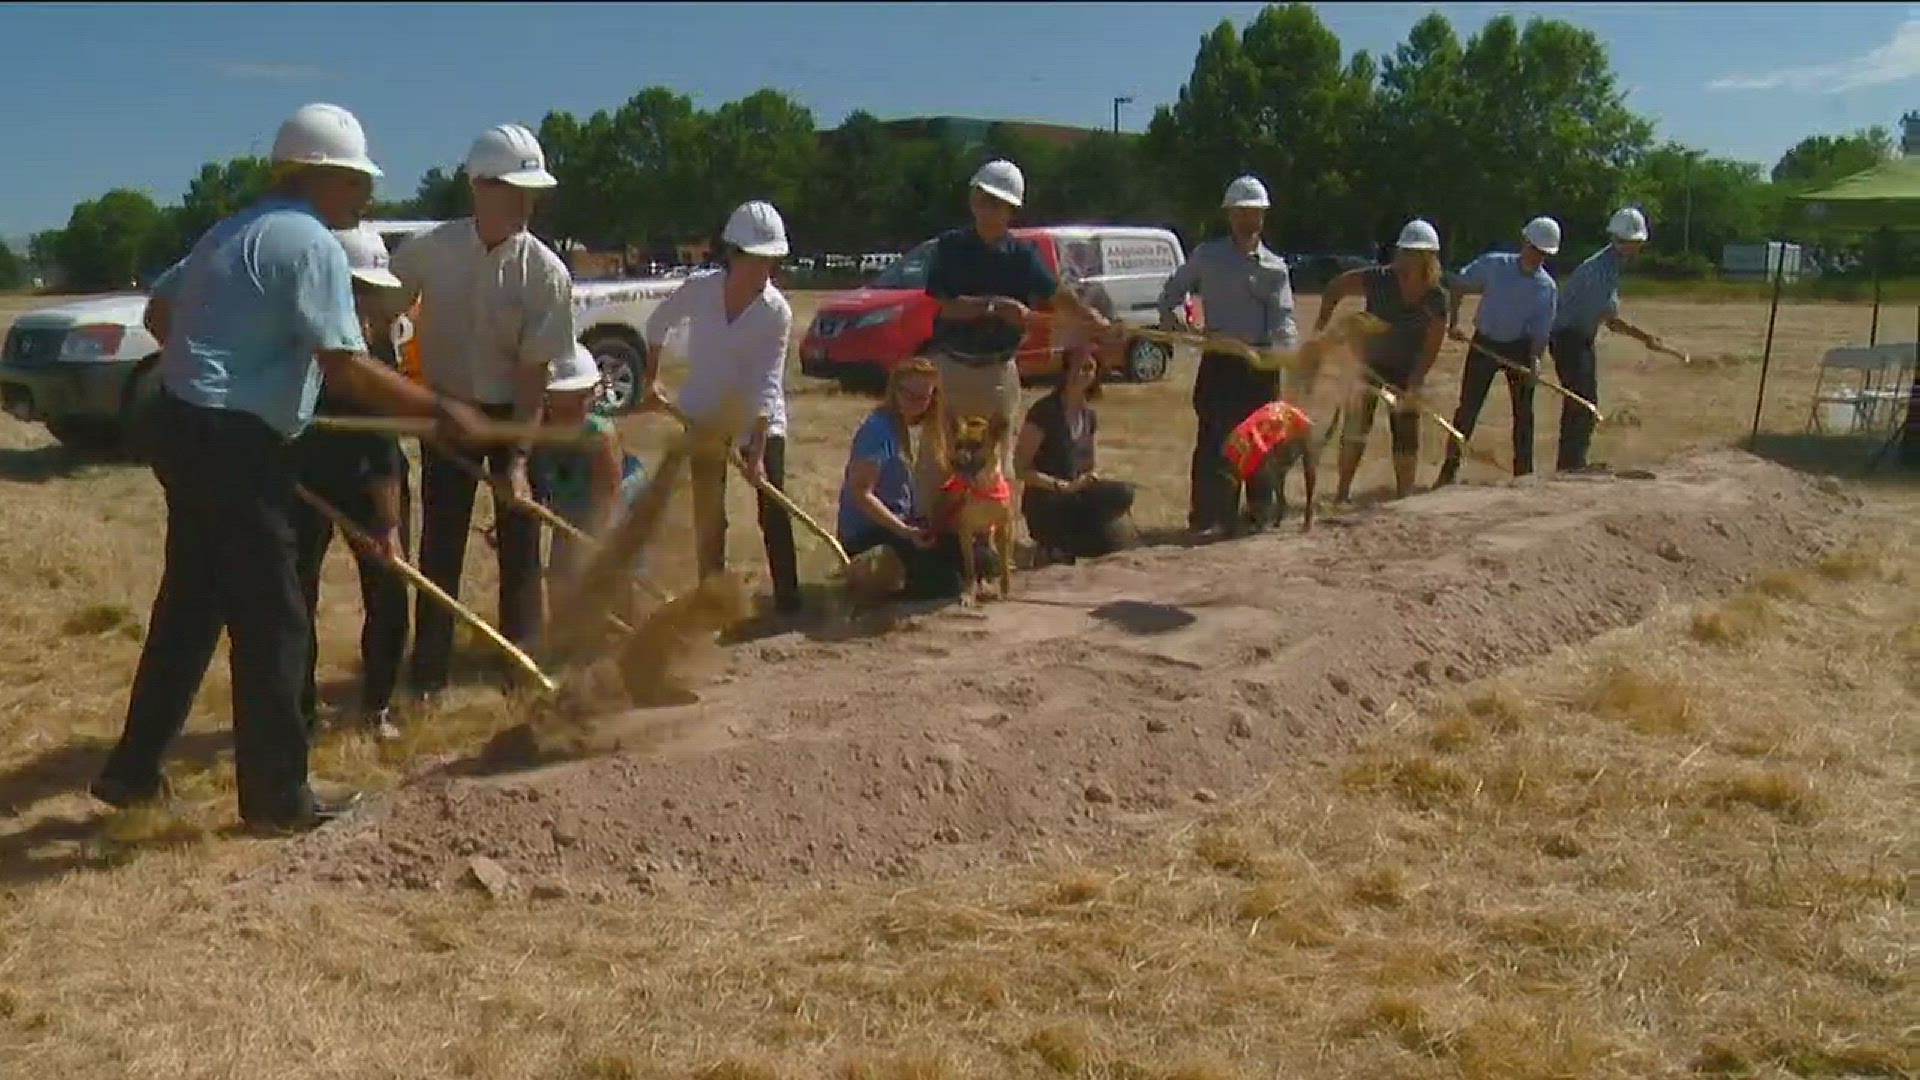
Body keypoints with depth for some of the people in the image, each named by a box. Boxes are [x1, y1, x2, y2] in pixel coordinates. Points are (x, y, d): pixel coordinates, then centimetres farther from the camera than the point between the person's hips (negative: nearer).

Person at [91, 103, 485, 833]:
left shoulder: (237, 231, 17)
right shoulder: (312, 244, -13)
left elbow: (159, 312, 25)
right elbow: (346, 368, -20)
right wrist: (440, 410, -14)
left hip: (185, 424, 10)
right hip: (233, 441, -10)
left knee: (190, 603, 18)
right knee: (270, 618, -1)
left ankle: (133, 769, 27)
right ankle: (275, 795, 8)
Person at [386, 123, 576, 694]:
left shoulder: (547, 273, -18)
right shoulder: (427, 250, -14)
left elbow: (534, 369, -17)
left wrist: (516, 457, -20)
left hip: (515, 411, -1)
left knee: (521, 538, 4)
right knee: (440, 541, 3)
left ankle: (521, 658, 18)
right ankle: (429, 667, 12)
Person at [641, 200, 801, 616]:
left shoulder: (777, 311, -22)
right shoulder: (698, 289, -16)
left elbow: (767, 385, -25)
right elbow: (657, 324, 4)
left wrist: (756, 453, -30)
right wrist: (651, 380, 2)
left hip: (761, 420, -2)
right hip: (705, 415, 2)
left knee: (774, 511, -7)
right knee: (708, 515, 5)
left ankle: (789, 600, -1)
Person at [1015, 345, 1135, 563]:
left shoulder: (1090, 416, 9)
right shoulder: (1044, 412, -12)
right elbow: (1021, 469, -13)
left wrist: (1092, 479, -3)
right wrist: (1063, 486, -20)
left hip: (1079, 495, 7)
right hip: (1045, 504, -7)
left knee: (1123, 494, -23)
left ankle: (1066, 538, -3)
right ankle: (1051, 540, 1)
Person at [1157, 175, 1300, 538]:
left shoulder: (1274, 266, 6)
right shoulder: (1207, 256, 6)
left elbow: (1283, 316, -5)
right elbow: (1170, 293, 14)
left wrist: (1288, 349, -24)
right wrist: (1172, 321, -4)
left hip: (1261, 363, 1)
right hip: (1219, 362, -1)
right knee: (1213, 439, -6)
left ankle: (1260, 511, 20)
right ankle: (1208, 516, -2)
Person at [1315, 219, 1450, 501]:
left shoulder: (1436, 298, -12)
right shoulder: (1380, 279, -17)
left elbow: (1431, 348, -13)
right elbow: (1334, 289, -8)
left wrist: (1412, 386, -21)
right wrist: (1323, 322, -16)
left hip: (1407, 372, 2)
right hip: (1368, 363, -2)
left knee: (1407, 434, 4)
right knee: (1356, 423, -10)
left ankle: (1403, 496, 16)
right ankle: (1342, 492, -2)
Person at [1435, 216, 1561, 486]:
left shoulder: (1547, 287, -8)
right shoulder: (1493, 264, -11)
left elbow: (1540, 332, -9)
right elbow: (1458, 285, -1)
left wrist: (1535, 359, -26)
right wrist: (1453, 322, -9)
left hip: (1520, 348, 1)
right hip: (1484, 343, -1)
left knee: (1523, 411, 4)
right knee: (1468, 407, -1)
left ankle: (1524, 472, 15)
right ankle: (1450, 467, 8)